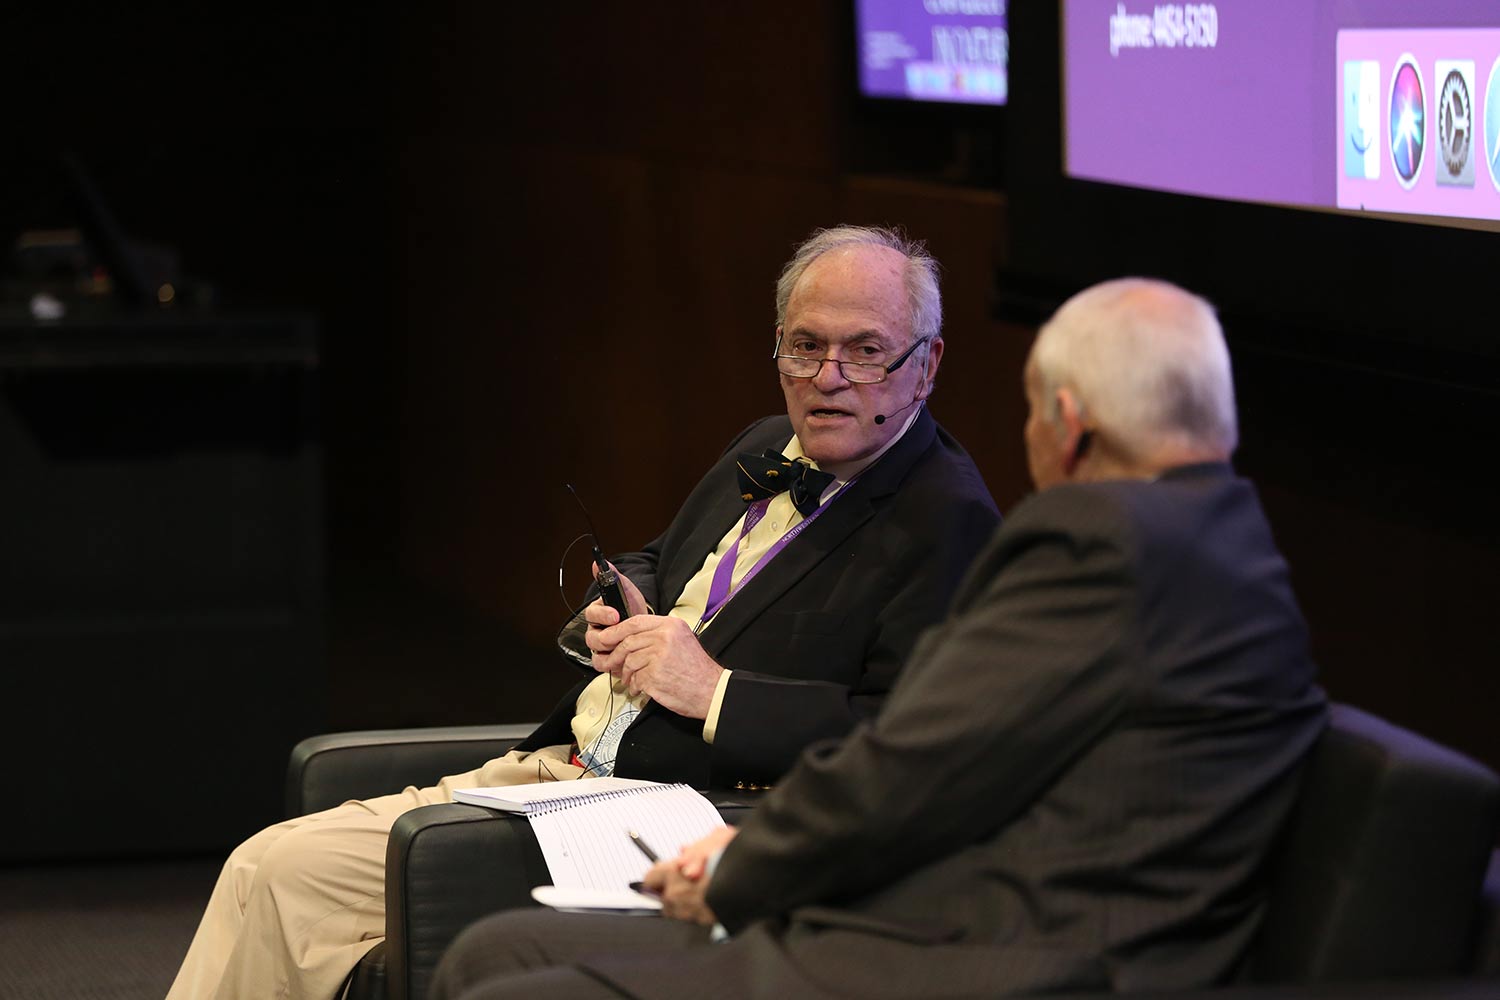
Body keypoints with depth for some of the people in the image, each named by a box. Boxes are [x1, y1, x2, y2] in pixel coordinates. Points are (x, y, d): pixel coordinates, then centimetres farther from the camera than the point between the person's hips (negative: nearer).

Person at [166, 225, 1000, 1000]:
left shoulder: (947, 522, -12)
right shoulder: (768, 452, 15)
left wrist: (715, 692, -20)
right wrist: (615, 622, 8)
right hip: (554, 771, 9)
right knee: (274, 869, 0)